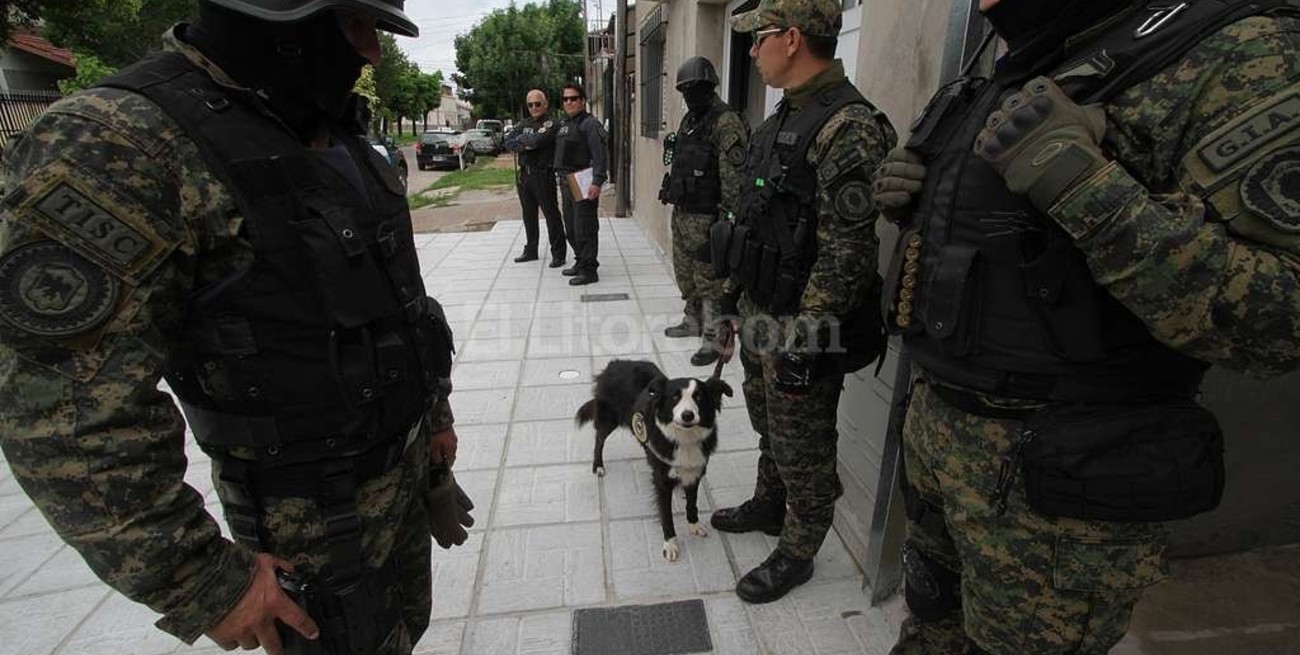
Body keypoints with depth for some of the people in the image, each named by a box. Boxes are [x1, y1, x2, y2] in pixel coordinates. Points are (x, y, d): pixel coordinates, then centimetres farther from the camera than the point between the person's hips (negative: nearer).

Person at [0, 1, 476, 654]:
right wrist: (203, 583, -17)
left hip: (412, 463, 7)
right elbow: (73, 414, -23)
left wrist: (436, 412, 13)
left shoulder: (336, 141, 3)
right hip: (320, 514, -7)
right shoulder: (117, 144, -22)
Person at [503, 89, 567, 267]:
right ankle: (531, 251, 27)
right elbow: (508, 142, 4)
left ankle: (558, 253, 2)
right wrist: (524, 146, -14)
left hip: (543, 175, -7)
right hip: (524, 174, 7)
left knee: (551, 214, -5)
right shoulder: (524, 123, 15)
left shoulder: (551, 123, -6)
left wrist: (520, 139, -4)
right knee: (529, 215, 15)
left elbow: (537, 140, -23)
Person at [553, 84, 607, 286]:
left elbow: (600, 156, -18)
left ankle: (589, 270, -2)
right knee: (571, 229, 15)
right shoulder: (564, 125, 19)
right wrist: (561, 178, 18)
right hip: (566, 183, 9)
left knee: (584, 229, -8)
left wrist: (597, 182, -26)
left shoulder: (590, 124, -9)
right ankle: (580, 262, 28)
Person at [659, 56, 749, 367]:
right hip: (681, 213, 9)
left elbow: (733, 177, -20)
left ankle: (714, 338, 7)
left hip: (705, 217, -9)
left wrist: (726, 219, -22)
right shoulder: (689, 119, 15)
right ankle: (693, 321, 36)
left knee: (710, 281, -3)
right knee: (685, 274, 19)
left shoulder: (726, 122, -14)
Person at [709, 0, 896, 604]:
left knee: (803, 447, 9)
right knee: (768, 424, 24)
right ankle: (768, 506, 47)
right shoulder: (784, 117, 10)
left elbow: (847, 253, -23)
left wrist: (803, 339, -21)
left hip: (800, 326, -9)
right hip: (762, 313, 9)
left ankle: (796, 554, 30)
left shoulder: (848, 127, -19)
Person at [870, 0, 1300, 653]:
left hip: (1052, 471, -6)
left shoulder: (1239, 54, -12)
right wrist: (914, 204, 0)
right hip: (934, 419, 7)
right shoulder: (1017, 79, 10)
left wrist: (1081, 177, -28)